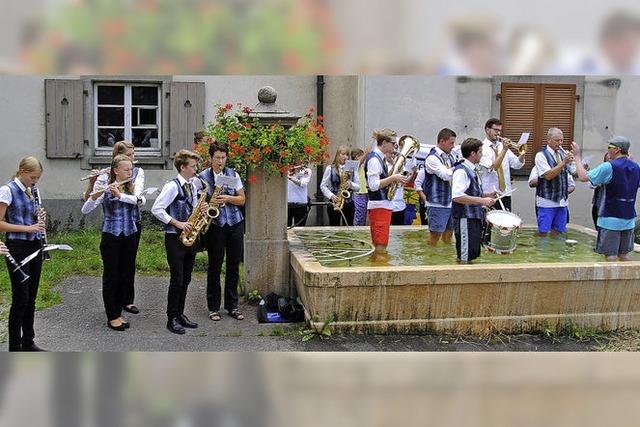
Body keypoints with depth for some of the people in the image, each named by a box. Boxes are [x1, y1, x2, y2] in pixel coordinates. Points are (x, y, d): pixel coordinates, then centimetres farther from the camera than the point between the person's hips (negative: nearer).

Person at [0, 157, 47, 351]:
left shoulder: (34, 191, 10)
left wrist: (40, 219, -1)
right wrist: (27, 227, -21)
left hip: (35, 246, 7)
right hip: (17, 248, -7)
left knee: (31, 297, 12)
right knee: (20, 298, -2)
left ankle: (28, 342, 22)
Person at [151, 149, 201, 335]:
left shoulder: (192, 186, 12)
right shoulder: (172, 186, -13)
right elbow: (156, 209, -18)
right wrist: (177, 223, -20)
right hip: (175, 238, -7)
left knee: (186, 279, 11)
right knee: (177, 280, -4)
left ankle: (180, 314, 22)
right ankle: (172, 319, 6)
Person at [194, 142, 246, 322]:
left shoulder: (233, 174, 7)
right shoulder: (202, 177, 0)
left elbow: (242, 200, 5)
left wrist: (227, 198, -13)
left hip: (235, 224, 3)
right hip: (215, 225, -3)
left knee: (234, 265, 7)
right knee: (214, 266, 1)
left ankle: (232, 306, 17)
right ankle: (213, 307, 12)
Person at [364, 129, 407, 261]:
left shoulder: (379, 158, 16)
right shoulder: (374, 159, -14)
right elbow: (373, 185, -21)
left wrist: (394, 179, 10)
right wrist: (393, 178, -17)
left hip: (384, 204, 10)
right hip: (379, 205, -10)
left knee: (381, 244, 13)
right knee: (380, 244, -9)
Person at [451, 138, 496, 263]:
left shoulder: (473, 170, 15)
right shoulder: (461, 171, -16)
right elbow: (457, 196, -27)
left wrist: (487, 195, 11)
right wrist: (482, 200, -25)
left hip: (475, 219, 10)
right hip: (465, 219, -10)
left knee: (474, 254, 15)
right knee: (465, 258, -4)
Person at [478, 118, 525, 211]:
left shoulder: (503, 146, 11)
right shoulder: (482, 148, -7)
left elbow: (517, 164, 5)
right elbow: (492, 167, -21)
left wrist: (522, 155, -15)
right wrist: (504, 150, -23)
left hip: (505, 193, 6)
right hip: (490, 194, -6)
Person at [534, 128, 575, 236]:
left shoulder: (563, 153, 9)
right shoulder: (541, 155, -7)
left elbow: (571, 172, 16)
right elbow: (548, 175, -19)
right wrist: (563, 162, -24)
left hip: (562, 201, 5)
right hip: (547, 202, -5)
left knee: (558, 231, 9)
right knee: (543, 232, -3)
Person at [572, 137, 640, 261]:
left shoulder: (609, 167, -16)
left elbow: (583, 177, -16)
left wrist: (577, 156, -5)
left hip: (611, 218, -7)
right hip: (629, 219, 7)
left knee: (610, 255, 0)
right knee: (624, 255, 15)